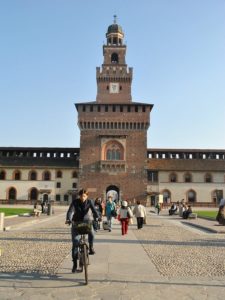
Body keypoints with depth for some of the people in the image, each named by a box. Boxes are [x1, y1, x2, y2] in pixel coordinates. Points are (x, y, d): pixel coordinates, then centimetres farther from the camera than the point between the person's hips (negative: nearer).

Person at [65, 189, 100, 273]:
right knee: (75, 243, -4)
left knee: (91, 233, -31)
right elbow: (70, 211, -23)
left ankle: (91, 247, -2)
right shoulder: (75, 202, -11)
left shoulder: (89, 202, -8)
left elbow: (94, 209, -22)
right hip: (76, 223, 0)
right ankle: (75, 265, 6)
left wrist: (98, 217, -41)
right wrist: (68, 219, -42)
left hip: (87, 221, 0)